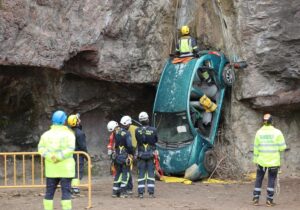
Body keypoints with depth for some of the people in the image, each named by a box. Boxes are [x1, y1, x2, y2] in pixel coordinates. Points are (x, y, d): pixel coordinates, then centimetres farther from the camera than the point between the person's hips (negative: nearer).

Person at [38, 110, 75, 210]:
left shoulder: (46, 134, 9)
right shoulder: (68, 134, -3)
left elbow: (41, 148, -3)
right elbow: (70, 148, -18)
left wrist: (50, 157, -12)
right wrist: (59, 157, -18)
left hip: (51, 168, 4)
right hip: (65, 168, -4)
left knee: (49, 191, 9)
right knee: (66, 191, -2)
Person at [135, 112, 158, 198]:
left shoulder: (137, 131, -10)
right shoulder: (153, 130, -12)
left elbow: (138, 141, 2)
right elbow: (156, 140, 3)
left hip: (141, 154, 1)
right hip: (151, 154, -1)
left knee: (141, 174, 6)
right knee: (151, 173, 5)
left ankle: (140, 193, 4)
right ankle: (151, 193, 3)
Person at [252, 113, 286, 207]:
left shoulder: (259, 132, -3)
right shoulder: (277, 132, -10)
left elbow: (256, 148, 2)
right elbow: (282, 147, -8)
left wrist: (255, 159, 11)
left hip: (261, 160, 2)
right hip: (274, 161, -2)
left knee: (259, 179, 12)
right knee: (271, 180, 6)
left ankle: (256, 199, 10)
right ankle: (269, 200, 6)